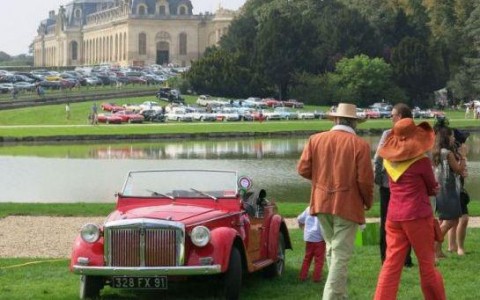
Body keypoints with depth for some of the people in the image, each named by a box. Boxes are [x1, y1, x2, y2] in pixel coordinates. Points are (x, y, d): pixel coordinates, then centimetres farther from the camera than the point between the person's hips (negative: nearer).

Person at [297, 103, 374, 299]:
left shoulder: (315, 139, -1)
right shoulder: (360, 145, -11)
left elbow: (303, 169, -1)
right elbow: (365, 180, -13)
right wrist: (368, 202, 6)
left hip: (322, 202, 5)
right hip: (348, 205, -5)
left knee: (332, 249, 21)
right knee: (341, 254, -1)